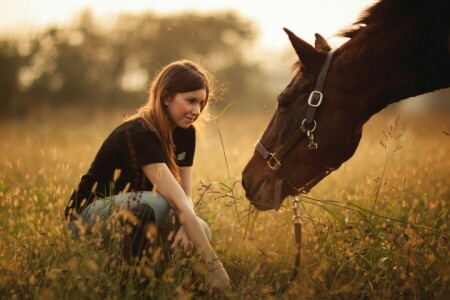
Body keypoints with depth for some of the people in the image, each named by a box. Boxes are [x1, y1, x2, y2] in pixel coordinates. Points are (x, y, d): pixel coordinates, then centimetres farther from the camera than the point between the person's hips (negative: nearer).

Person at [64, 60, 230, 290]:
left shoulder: (185, 133, -3)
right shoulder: (138, 134, -29)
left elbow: (185, 195, -2)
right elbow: (179, 203, -36)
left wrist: (185, 228, -26)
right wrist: (215, 267, -39)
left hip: (133, 211, 8)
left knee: (199, 232, -16)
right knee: (156, 202, -36)